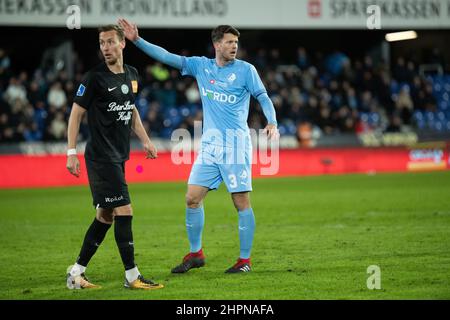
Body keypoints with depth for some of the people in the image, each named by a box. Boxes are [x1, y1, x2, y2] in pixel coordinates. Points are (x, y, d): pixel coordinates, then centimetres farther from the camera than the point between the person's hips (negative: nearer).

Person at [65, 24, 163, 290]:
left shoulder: (132, 74, 11)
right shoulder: (95, 77, -11)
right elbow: (76, 113, -8)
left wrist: (145, 140, 19)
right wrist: (72, 152, -13)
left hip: (118, 157, 8)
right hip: (101, 156, -8)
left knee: (106, 216, 10)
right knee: (124, 211, -10)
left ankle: (76, 272, 17)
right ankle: (132, 276, -3)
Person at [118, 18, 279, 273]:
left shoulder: (245, 70, -1)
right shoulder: (201, 66, 9)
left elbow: (264, 98, -2)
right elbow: (166, 57, 9)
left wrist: (272, 123, -20)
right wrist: (137, 40, 1)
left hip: (236, 144, -4)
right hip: (209, 145, 4)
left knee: (242, 203, -4)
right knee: (192, 199, 3)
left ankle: (245, 260, 4)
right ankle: (196, 254, 17)